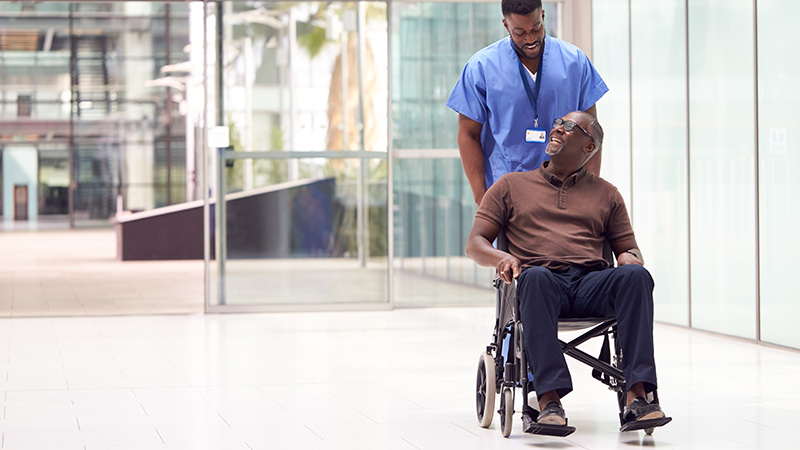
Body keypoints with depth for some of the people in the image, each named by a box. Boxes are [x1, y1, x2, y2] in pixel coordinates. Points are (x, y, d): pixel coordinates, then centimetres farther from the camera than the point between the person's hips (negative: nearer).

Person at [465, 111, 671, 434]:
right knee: (535, 276, -40)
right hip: (541, 282, -2)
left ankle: (636, 397, -43)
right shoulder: (512, 185, 23)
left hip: (592, 284, 2)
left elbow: (629, 249, 23)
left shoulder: (606, 194, 27)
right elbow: (475, 244, 16)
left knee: (635, 275, -32)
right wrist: (500, 257, -8)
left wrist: (630, 257, -4)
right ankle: (549, 401, -51)